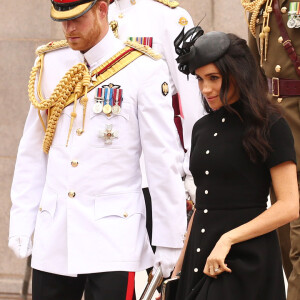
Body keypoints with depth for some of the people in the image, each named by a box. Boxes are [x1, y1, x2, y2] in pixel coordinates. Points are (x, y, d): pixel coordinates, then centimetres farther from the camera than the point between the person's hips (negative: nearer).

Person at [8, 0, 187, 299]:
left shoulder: (145, 70, -6)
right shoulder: (48, 64, 9)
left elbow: (163, 161, -5)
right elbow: (32, 151, 13)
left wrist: (169, 239, -5)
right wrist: (21, 221, 9)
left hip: (114, 236, -4)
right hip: (53, 237, 4)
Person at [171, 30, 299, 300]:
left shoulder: (269, 126, -6)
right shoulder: (203, 128, 14)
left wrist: (228, 239, -16)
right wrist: (181, 264, 14)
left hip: (246, 266, -6)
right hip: (199, 262, 6)